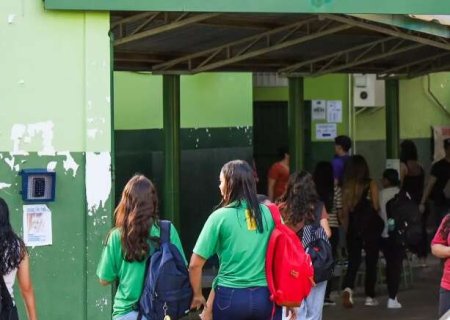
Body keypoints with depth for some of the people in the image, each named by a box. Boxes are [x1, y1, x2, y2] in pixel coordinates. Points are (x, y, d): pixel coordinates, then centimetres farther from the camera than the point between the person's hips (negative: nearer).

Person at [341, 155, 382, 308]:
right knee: (371, 262, 10)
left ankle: (348, 288, -17)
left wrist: (347, 229, 11)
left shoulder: (346, 186, -1)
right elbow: (376, 207, -9)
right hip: (370, 227, -2)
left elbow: (344, 211, 2)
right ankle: (369, 296, 15)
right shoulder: (371, 185, -8)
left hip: (353, 228, 2)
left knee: (353, 261, 8)